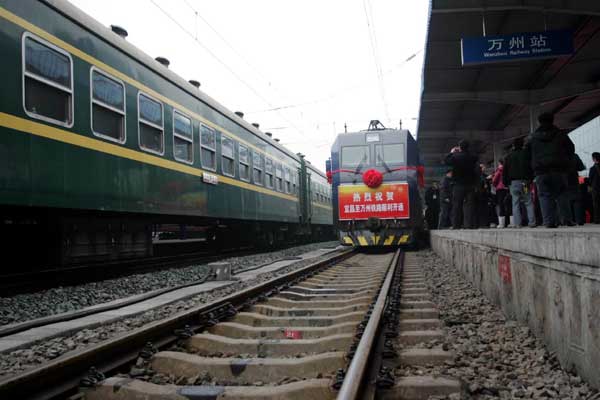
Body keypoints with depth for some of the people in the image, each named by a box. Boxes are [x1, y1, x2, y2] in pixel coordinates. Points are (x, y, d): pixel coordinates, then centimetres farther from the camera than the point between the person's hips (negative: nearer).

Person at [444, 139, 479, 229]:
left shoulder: (455, 156, -11)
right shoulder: (472, 157, -1)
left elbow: (446, 161, 3)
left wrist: (451, 152, 14)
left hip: (459, 185, -2)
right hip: (470, 184, 2)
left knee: (456, 205, 3)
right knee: (470, 204, 3)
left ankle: (456, 224, 0)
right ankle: (470, 224, -2)